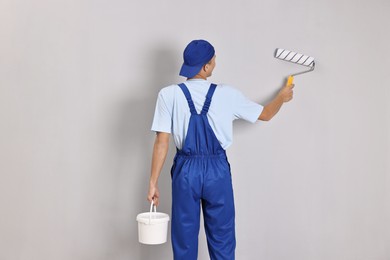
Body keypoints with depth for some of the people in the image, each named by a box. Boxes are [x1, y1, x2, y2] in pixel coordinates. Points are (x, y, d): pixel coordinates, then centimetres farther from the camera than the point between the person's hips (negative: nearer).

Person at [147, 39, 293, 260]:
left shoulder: (169, 95, -8)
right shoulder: (226, 94, -6)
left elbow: (162, 142, -9)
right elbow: (265, 114, 8)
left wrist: (154, 181, -2)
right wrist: (282, 97, 28)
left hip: (186, 169, 0)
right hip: (217, 169, 0)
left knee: (184, 240, 14)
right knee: (222, 239, 16)